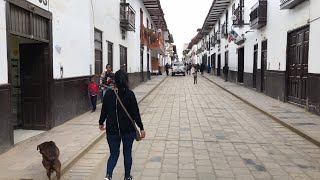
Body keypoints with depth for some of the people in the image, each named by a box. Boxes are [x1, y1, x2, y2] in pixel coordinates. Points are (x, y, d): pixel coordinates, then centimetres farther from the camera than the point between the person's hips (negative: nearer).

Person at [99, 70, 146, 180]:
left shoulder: (108, 94, -5)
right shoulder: (130, 94, -12)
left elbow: (104, 111, 3)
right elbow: (135, 113, -11)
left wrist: (101, 123, 21)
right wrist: (141, 128, -4)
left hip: (112, 130, 2)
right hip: (128, 130, -1)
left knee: (114, 154, 14)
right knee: (127, 153, 16)